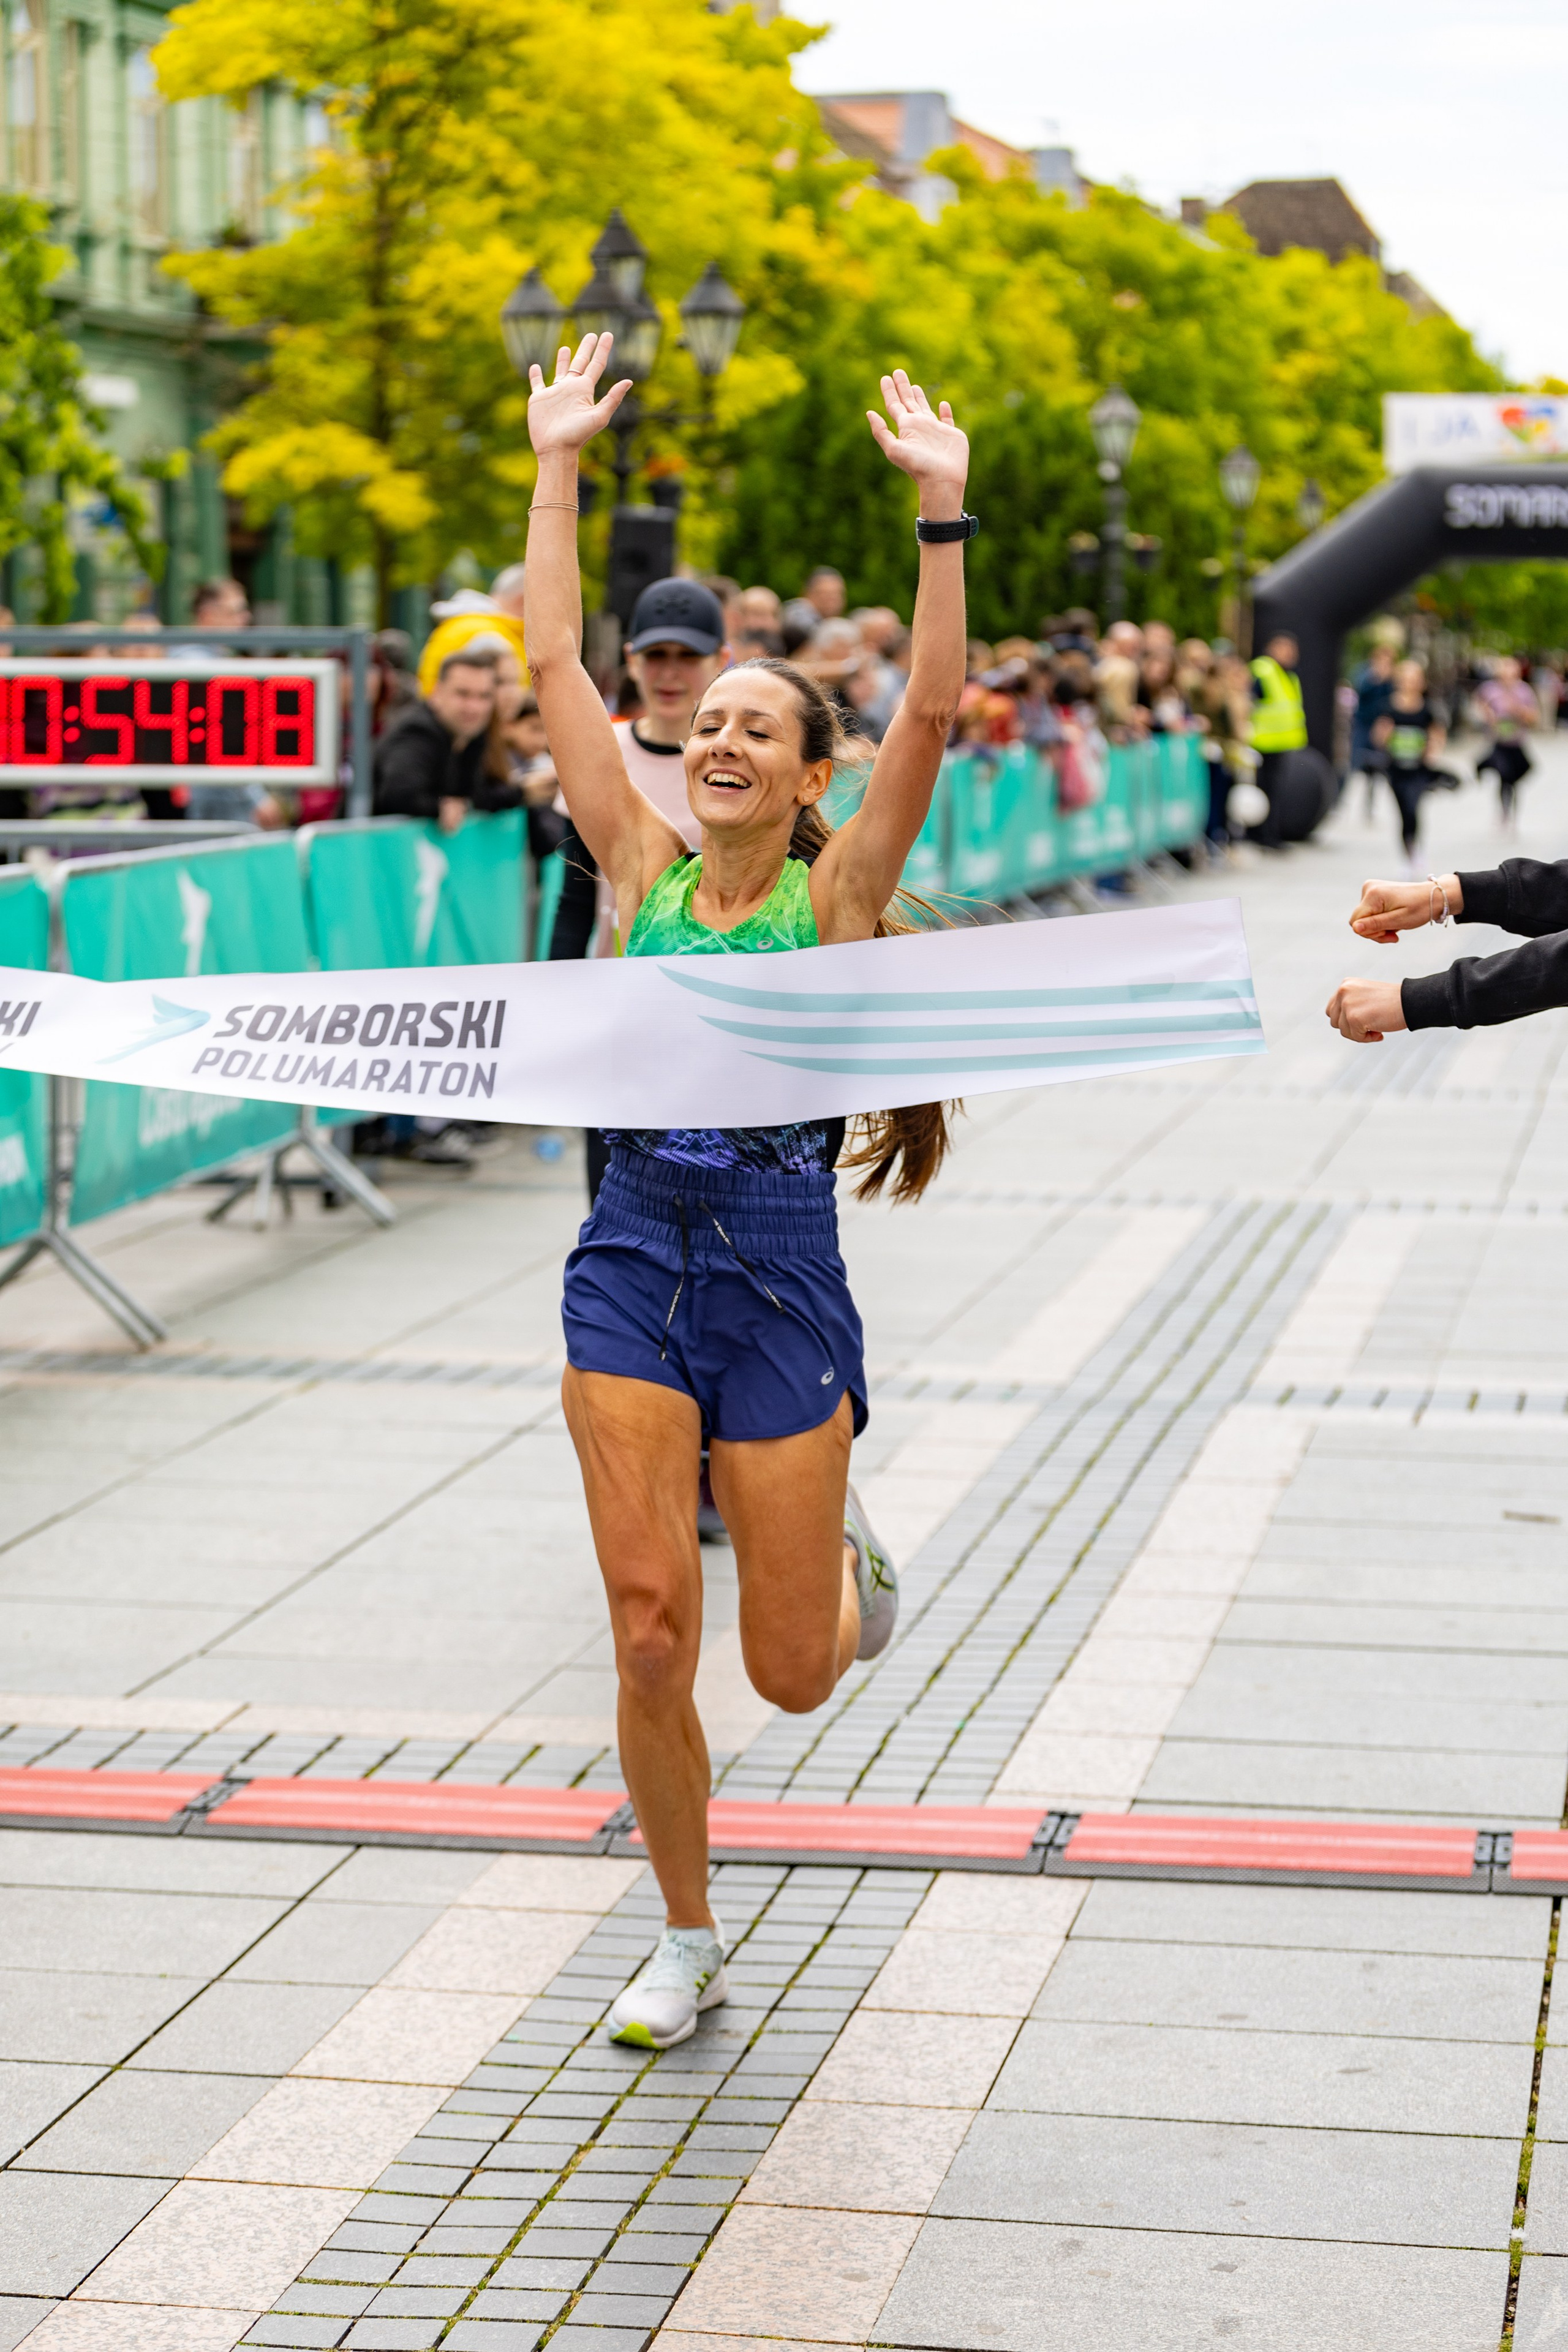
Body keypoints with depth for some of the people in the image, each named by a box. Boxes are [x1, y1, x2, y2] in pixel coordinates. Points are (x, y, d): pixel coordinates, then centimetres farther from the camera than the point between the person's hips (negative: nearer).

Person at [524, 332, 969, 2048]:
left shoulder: (834, 894, 1)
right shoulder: (643, 869, 7)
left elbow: (932, 709, -11)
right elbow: (554, 664, 7)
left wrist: (943, 514, -17)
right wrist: (557, 471, 5)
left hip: (781, 1270, -2)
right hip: (635, 1254, 2)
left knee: (791, 1674, 3)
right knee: (649, 1637, -4)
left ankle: (844, 1560, 41)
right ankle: (689, 1941, 16)